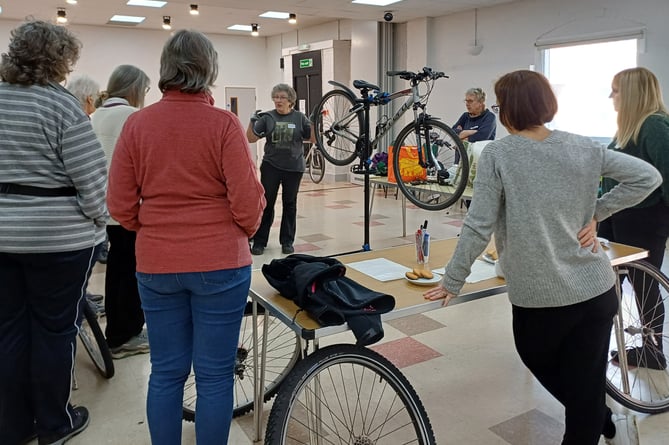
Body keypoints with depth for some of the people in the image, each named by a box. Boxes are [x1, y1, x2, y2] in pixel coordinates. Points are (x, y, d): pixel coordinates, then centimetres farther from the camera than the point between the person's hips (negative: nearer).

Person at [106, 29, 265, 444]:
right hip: (219, 265, -3)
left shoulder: (137, 123, -1)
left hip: (156, 265, 4)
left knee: (166, 373, 16)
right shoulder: (224, 124, -10)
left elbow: (120, 205, 1)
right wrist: (244, 232, 10)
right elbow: (248, 202, -11)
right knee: (215, 375, 9)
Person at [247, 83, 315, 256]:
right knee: (266, 203, 2)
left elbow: (313, 139, 1)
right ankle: (259, 241, 11)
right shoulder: (267, 117, 1)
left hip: (294, 168, 0)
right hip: (271, 167, 0)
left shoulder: (300, 118, 1)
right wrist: (252, 122, -17)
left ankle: (287, 241, 20)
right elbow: (251, 138, -2)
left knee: (290, 204, 9)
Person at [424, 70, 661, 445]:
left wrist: (453, 282, -6)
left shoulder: (497, 155, -11)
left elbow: (479, 226, -15)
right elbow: (648, 177, 5)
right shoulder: (583, 147, 1)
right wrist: (596, 214, 5)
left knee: (539, 361, 26)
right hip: (596, 289, 3)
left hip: (538, 294, -3)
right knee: (586, 383, 17)